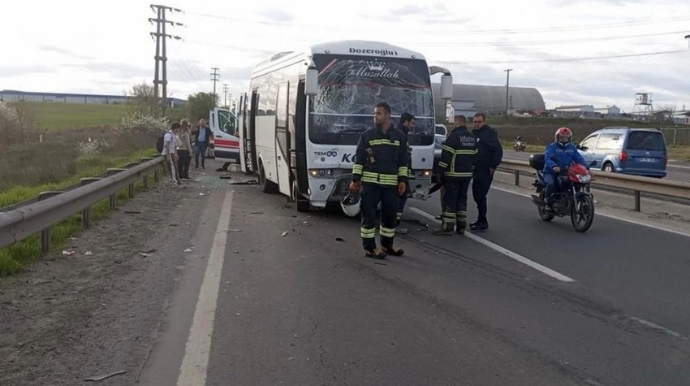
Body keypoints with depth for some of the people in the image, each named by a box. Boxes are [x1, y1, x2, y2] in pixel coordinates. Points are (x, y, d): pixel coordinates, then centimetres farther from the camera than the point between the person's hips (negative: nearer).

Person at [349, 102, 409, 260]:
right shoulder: (367, 135, 2)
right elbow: (359, 158, 3)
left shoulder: (400, 136, 7)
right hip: (370, 181, -2)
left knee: (390, 214, 9)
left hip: (391, 182, 2)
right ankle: (369, 247, 4)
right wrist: (355, 179, -3)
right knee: (369, 214, -3)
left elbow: (403, 161, 9)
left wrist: (403, 180, 1)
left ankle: (387, 245, 24)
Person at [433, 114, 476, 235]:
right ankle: (461, 227, 16)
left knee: (450, 200, -4)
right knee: (462, 199, 13)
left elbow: (446, 155, -16)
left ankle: (447, 228, -4)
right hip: (467, 174, 8)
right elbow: (474, 155, 17)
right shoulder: (472, 137, 13)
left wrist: (440, 171, -10)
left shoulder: (454, 136, -12)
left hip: (453, 174, -7)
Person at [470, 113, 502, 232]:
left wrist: (493, 166, -17)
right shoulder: (474, 134, 15)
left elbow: (498, 151, -15)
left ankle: (483, 222, -2)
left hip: (485, 171, -9)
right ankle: (481, 220, 23)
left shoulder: (489, 133, -10)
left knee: (480, 196, -8)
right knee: (477, 195, 13)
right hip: (476, 170, 9)